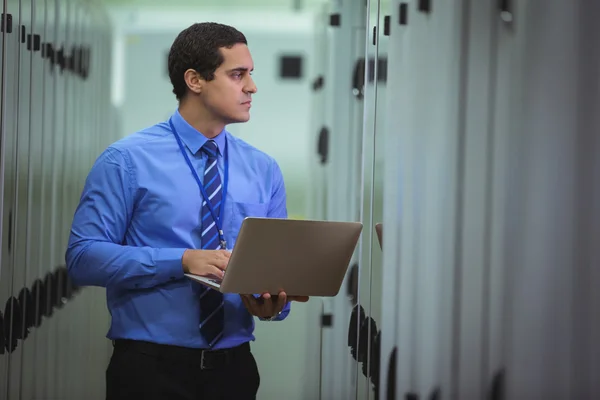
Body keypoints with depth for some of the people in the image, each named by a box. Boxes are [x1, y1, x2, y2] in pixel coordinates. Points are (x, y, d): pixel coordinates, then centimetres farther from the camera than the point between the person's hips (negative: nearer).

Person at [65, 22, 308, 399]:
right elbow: (83, 256, -12)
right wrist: (182, 260, -21)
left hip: (233, 367, 4)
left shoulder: (264, 170, 7)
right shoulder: (128, 160, -6)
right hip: (151, 368, -4)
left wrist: (274, 302, -15)